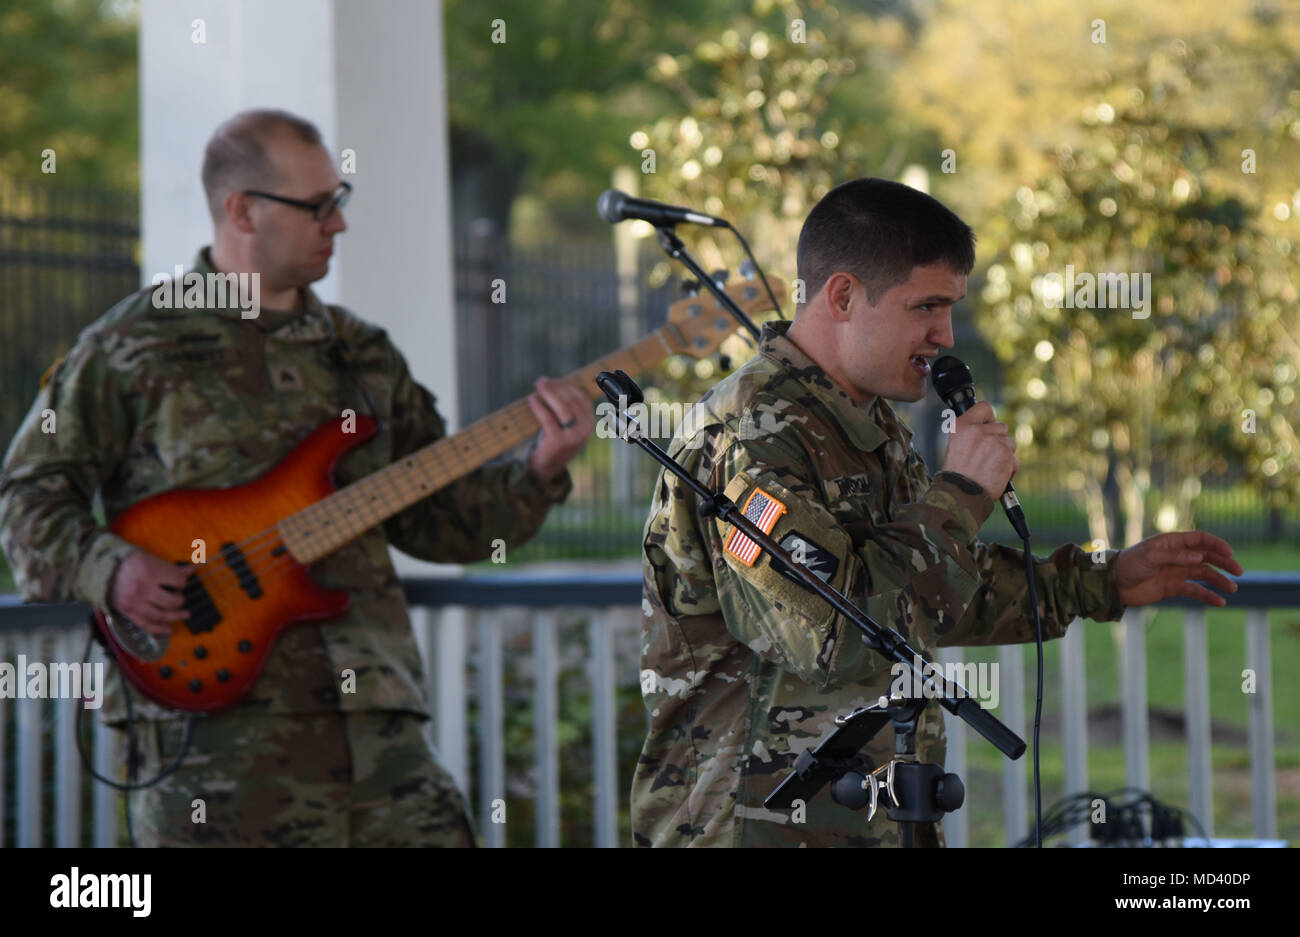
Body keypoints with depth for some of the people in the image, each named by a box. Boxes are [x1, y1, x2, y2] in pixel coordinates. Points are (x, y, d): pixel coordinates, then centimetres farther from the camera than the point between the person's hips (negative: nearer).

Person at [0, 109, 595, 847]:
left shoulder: (362, 355, 19)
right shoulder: (134, 345, 5)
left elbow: (441, 521, 18)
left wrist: (542, 471, 3)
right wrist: (108, 570, -10)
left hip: (370, 707, 4)